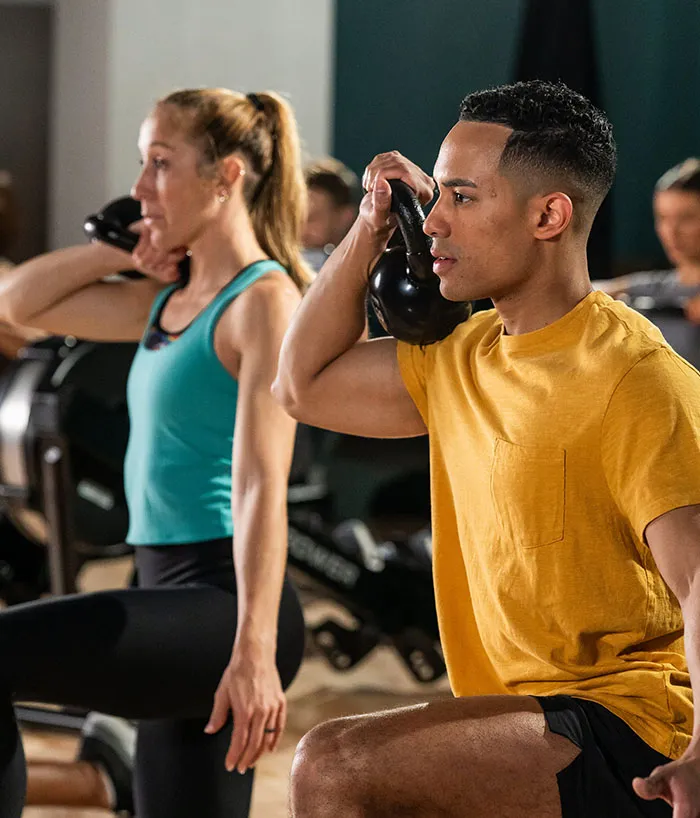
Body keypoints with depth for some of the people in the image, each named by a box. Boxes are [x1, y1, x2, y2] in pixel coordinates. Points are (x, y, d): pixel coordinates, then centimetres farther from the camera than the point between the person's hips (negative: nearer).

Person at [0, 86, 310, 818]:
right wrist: (123, 252, 11)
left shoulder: (263, 300, -9)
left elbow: (262, 485, -18)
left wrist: (255, 652, -25)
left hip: (223, 600, -9)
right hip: (175, 600, 9)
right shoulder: (168, 300, 15)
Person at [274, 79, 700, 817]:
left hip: (630, 743, -9)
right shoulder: (464, 361, 14)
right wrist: (369, 230, 14)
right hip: (526, 728, 9)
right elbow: (305, 384, 26)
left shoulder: (636, 381, -15)